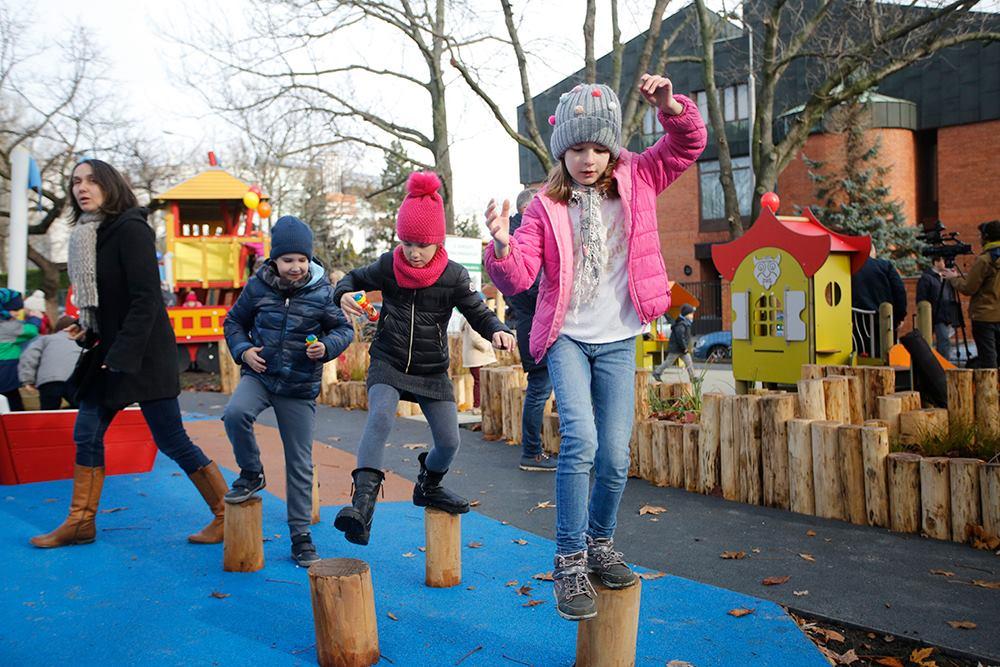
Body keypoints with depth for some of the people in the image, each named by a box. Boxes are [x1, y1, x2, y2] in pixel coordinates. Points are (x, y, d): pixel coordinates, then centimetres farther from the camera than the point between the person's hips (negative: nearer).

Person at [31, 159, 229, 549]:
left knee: (172, 441, -4)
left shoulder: (131, 229, -14)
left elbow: (146, 297, -19)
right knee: (86, 435, 10)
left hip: (143, 355, -9)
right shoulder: (87, 237, 12)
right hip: (108, 353, 9)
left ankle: (227, 515, 8)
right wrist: (86, 331, 6)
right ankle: (80, 523, 24)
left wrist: (124, 353, -21)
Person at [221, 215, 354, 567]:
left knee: (300, 464, 3)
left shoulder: (322, 291, -6)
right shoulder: (257, 286, -2)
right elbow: (234, 321, 12)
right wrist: (242, 350, -6)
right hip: (259, 375, 1)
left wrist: (326, 347, -19)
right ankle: (251, 474, -1)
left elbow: (344, 329, 2)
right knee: (235, 414, -31)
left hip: (300, 389, -1)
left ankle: (301, 536, 17)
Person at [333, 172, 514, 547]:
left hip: (432, 371, 1)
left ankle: (428, 487, 33)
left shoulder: (453, 276, -8)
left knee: (449, 442, -1)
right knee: (380, 417, -30)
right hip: (388, 364, -1)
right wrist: (345, 294, -11)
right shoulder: (388, 266, -4)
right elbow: (355, 278, 13)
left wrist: (497, 331, -25)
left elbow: (478, 313, -3)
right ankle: (362, 504, -38)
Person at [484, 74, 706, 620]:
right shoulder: (546, 206, -2)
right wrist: (503, 245, -31)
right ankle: (569, 563, -6)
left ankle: (600, 543, 28)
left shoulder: (634, 181, 4)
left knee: (616, 456, 2)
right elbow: (519, 277, -9)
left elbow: (689, 144, 7)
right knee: (580, 441, -20)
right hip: (568, 337, -2)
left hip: (618, 342, 2)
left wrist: (670, 105, -13)